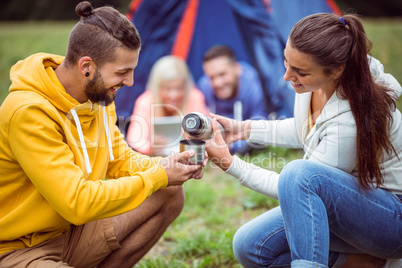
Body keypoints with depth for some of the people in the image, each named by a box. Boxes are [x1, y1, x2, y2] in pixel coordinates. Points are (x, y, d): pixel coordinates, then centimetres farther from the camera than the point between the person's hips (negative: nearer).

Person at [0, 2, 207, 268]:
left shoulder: (98, 97, 1)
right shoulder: (29, 113, -26)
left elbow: (121, 160, 10)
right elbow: (77, 202, -28)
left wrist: (162, 166, -11)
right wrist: (157, 177, -21)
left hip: (69, 231, 9)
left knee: (170, 194, -1)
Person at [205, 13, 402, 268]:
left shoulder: (351, 120, -32)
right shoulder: (314, 80, -9)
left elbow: (298, 183, -20)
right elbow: (305, 131, 13)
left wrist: (229, 163, -21)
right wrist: (244, 129, 5)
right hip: (343, 205, 9)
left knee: (299, 173, -36)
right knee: (250, 246, -6)